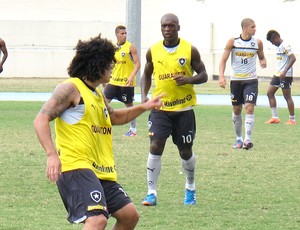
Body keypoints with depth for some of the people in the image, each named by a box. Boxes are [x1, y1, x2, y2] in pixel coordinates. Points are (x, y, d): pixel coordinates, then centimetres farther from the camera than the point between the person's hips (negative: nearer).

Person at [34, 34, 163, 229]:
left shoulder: (97, 94, 20)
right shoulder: (71, 89, -9)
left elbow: (114, 117, 39)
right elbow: (41, 120, -17)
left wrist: (144, 107, 25)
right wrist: (52, 155, -30)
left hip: (101, 171, 10)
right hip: (76, 168, -10)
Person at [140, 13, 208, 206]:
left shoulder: (190, 50, -4)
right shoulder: (153, 51, 2)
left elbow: (203, 75, 0)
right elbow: (147, 75, 15)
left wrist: (188, 79, -20)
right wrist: (144, 95, -2)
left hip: (184, 109, -1)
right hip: (160, 108, 1)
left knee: (186, 151, 10)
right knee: (155, 147, -14)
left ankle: (190, 188, 34)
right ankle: (151, 193, -9)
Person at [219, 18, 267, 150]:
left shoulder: (257, 42, -1)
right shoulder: (233, 42, -6)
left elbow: (262, 57, 14)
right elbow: (223, 60, -4)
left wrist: (263, 62, -10)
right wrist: (221, 76, -17)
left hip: (251, 80, 0)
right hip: (236, 80, 0)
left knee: (249, 107, -15)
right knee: (236, 109, 9)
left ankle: (247, 139, -20)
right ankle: (238, 138, 25)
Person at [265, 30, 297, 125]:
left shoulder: (285, 46, -15)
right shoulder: (278, 47, 14)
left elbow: (293, 58, -22)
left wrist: (285, 72, -27)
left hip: (286, 75, -10)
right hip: (278, 74, 10)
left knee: (287, 96, -4)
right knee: (270, 93, 6)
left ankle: (292, 119, 3)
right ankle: (275, 117, 9)